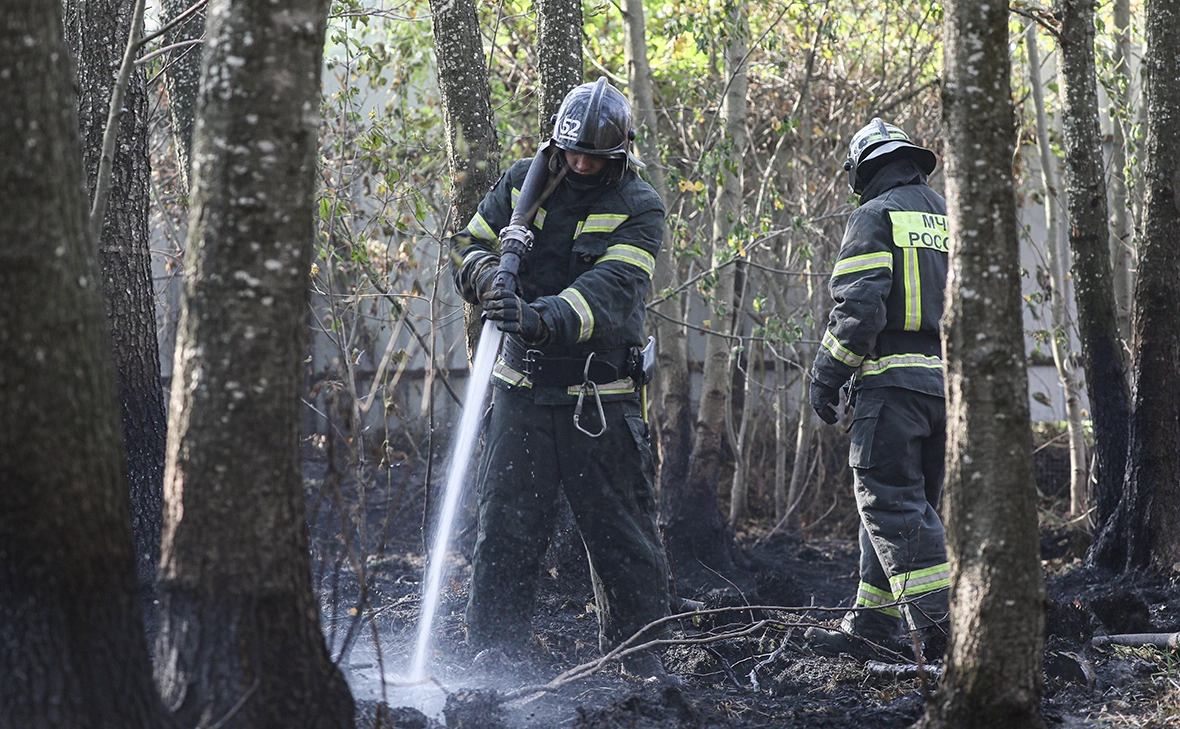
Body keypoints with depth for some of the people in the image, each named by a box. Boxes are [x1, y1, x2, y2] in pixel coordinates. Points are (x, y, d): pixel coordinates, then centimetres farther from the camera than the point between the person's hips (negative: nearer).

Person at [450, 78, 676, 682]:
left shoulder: (638, 208, -7)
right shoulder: (522, 183, 4)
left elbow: (611, 290, -22)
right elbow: (468, 247, 8)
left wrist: (541, 317, -38)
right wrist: (491, 277, -17)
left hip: (600, 399, -2)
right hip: (524, 388, 2)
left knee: (623, 535, 4)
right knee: (505, 529, 2)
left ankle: (639, 662, 17)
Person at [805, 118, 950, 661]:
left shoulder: (875, 218, -4)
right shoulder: (952, 220, 19)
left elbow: (857, 309, -14)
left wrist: (825, 376, -5)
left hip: (893, 377, -8)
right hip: (950, 379, 8)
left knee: (891, 503, -7)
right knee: (905, 504, 12)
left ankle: (942, 622, -16)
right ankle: (870, 626, 15)